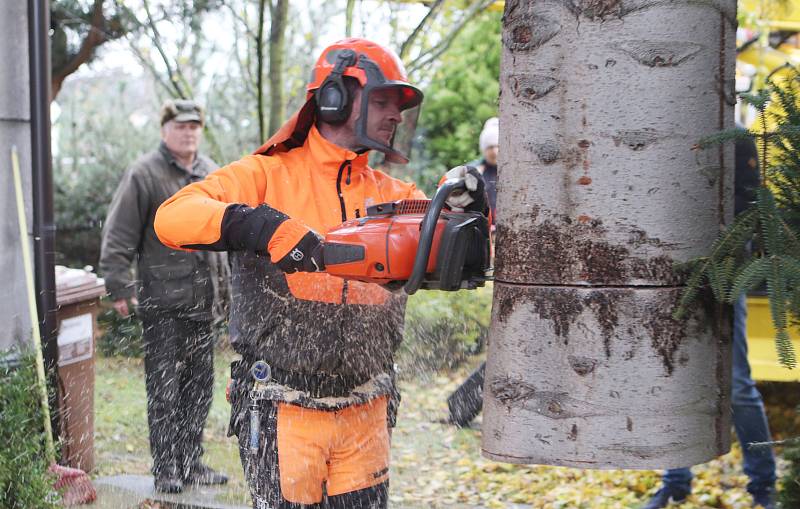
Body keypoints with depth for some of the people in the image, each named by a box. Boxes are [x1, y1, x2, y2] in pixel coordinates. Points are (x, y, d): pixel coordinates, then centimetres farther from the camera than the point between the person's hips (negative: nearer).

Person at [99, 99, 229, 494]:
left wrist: (226, 286, 22)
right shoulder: (144, 174, -7)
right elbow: (118, 236, -9)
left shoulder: (212, 174, 14)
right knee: (165, 388, -3)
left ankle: (191, 461, 22)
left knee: (199, 386, 11)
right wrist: (119, 286, -14)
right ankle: (165, 468, 5)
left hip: (203, 300, 6)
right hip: (162, 301, -6)